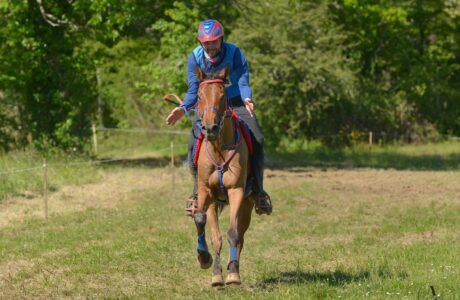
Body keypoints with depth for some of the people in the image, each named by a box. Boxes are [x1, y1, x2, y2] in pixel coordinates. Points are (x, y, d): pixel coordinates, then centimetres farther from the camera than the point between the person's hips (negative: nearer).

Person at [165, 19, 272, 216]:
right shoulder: (195, 58, -9)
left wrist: (247, 99, -42)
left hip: (235, 104, -1)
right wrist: (183, 108, -26)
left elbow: (243, 83, -20)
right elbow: (194, 89, -8)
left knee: (256, 139, -19)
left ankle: (258, 191, -7)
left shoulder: (235, 53, -15)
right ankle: (197, 191, -5)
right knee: (194, 143, -20)